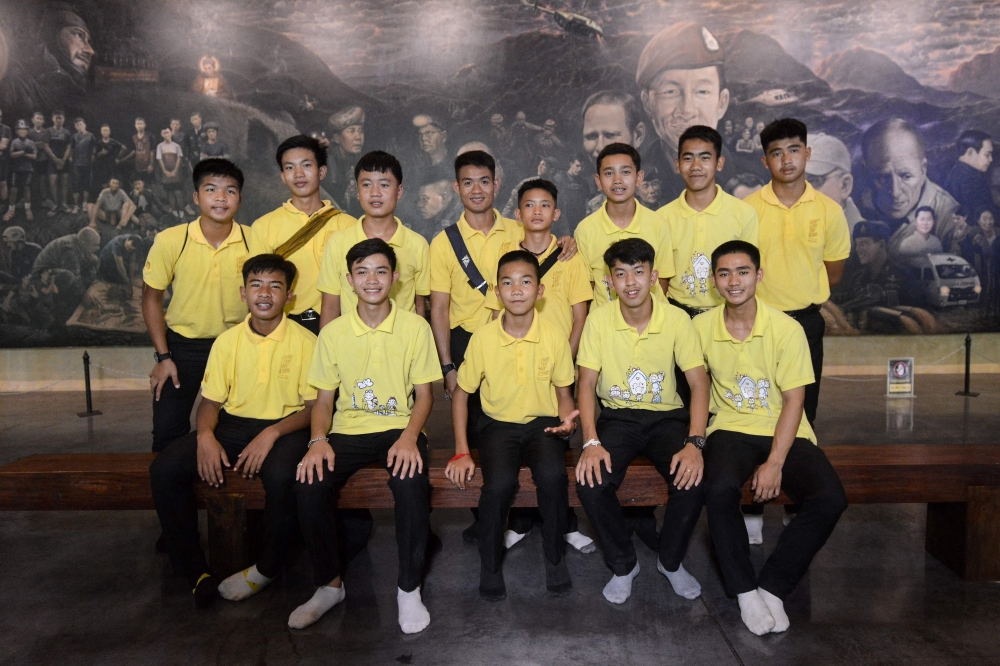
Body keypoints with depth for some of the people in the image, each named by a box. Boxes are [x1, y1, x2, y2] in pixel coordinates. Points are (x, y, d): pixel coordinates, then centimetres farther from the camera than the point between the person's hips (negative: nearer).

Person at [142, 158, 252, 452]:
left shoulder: (253, 241, -10)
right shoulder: (170, 241, -12)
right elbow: (151, 297, -2)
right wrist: (163, 356, -4)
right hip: (182, 344, -1)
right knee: (167, 432, 3)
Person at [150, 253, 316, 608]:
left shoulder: (305, 342, -5)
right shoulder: (227, 341, 6)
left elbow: (314, 406, -5)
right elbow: (211, 400, 9)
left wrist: (271, 434, -21)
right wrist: (205, 434, -14)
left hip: (284, 428, -4)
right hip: (233, 425, 4)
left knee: (281, 477, -37)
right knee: (164, 469, -18)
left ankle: (267, 569, -10)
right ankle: (196, 572, -9)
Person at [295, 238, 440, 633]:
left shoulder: (415, 327, 0)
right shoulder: (333, 333, 4)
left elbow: (424, 394, 1)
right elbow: (324, 398, 8)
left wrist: (409, 437, -18)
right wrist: (318, 439, -13)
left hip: (399, 427, -2)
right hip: (349, 430, 2)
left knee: (412, 484, -33)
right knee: (309, 488, -25)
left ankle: (409, 588, -9)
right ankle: (329, 584, 1)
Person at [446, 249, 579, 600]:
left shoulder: (554, 336, -5)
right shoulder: (483, 338, -7)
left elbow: (563, 392, 6)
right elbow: (461, 393, 3)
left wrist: (567, 419, -17)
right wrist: (461, 451, -4)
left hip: (542, 423, 1)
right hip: (498, 424, 0)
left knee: (552, 475, -31)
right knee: (499, 483, -29)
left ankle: (554, 556, -3)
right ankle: (490, 564, -1)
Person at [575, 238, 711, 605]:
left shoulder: (677, 319, -8)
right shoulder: (599, 319, -7)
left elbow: (699, 384, -9)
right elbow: (586, 384, -7)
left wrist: (694, 443, -23)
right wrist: (591, 442, -21)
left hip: (666, 416, 0)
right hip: (616, 416, 0)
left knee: (693, 479, -27)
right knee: (590, 482, -26)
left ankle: (670, 560, 6)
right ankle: (623, 564, 3)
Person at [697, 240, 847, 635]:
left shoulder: (787, 328, -8)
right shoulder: (701, 327, -3)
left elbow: (794, 400, -8)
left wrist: (775, 463, -17)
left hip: (785, 431, 0)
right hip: (731, 428, 0)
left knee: (830, 498, -25)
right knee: (720, 489, -31)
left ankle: (772, 587, -7)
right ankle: (745, 591, -9)